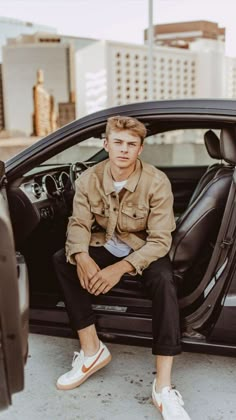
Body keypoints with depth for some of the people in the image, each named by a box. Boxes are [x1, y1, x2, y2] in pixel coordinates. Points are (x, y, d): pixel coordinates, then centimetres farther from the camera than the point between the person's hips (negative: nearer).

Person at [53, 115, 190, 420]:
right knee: (61, 260, -21)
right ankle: (91, 349, -13)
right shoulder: (89, 179, -11)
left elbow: (160, 240, -22)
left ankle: (163, 386, -28)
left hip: (143, 251, -3)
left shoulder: (157, 182, -20)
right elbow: (78, 224, -11)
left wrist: (121, 268, -35)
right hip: (105, 247, 4)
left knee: (164, 280, -34)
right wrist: (82, 257, -35)